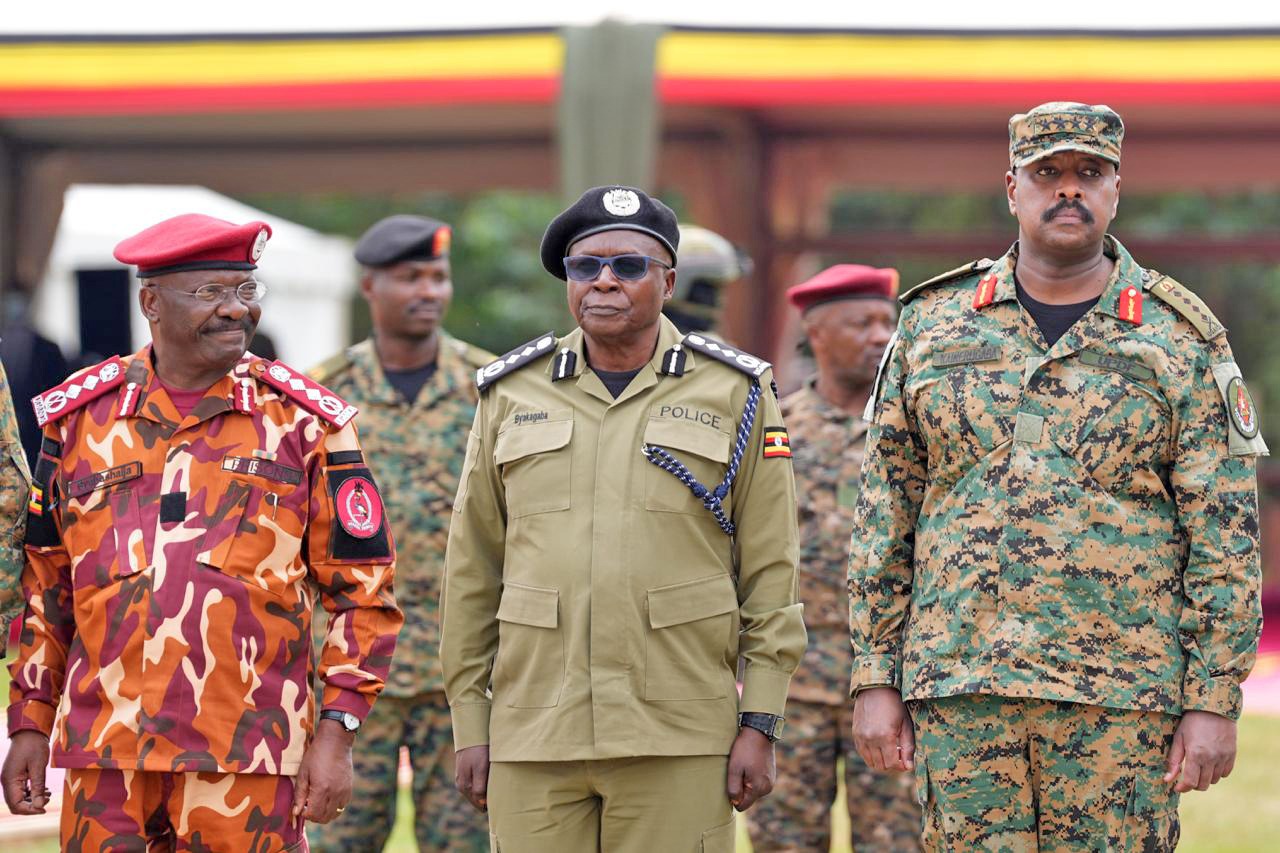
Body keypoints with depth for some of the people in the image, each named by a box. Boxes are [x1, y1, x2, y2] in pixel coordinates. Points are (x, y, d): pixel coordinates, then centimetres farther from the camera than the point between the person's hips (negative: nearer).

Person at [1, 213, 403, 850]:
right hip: (105, 753, 2)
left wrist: (336, 735, -2)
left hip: (246, 764, -2)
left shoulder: (304, 422, 4)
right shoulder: (80, 416, 9)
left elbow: (361, 590, 5)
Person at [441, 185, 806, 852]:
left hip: (678, 744, -2)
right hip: (533, 741, 2)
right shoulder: (510, 395, 10)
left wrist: (760, 725, -2)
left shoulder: (736, 395, 5)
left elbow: (770, 575, 3)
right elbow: (471, 573, 12)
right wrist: (469, 722, 8)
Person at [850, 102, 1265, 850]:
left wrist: (1215, 702, -6)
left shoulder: (1184, 339, 3)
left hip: (1119, 700, -2)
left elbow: (1224, 533, 0)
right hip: (959, 692, 2)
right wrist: (877, 680, 5)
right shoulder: (933, 325, 9)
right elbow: (885, 515, 11)